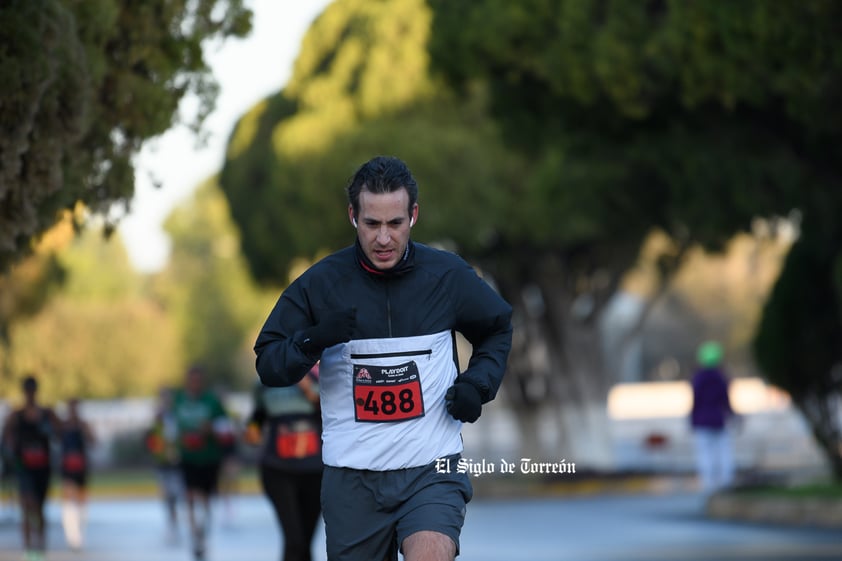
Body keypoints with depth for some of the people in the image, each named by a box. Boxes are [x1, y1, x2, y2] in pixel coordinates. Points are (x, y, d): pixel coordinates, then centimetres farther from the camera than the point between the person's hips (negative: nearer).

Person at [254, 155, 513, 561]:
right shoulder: (320, 282, -2)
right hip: (351, 478, 1)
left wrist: (479, 382, 1)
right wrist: (312, 341, -19)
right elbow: (268, 367, 1)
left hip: (431, 470, -1)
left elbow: (497, 329, 19)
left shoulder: (448, 275, 1)